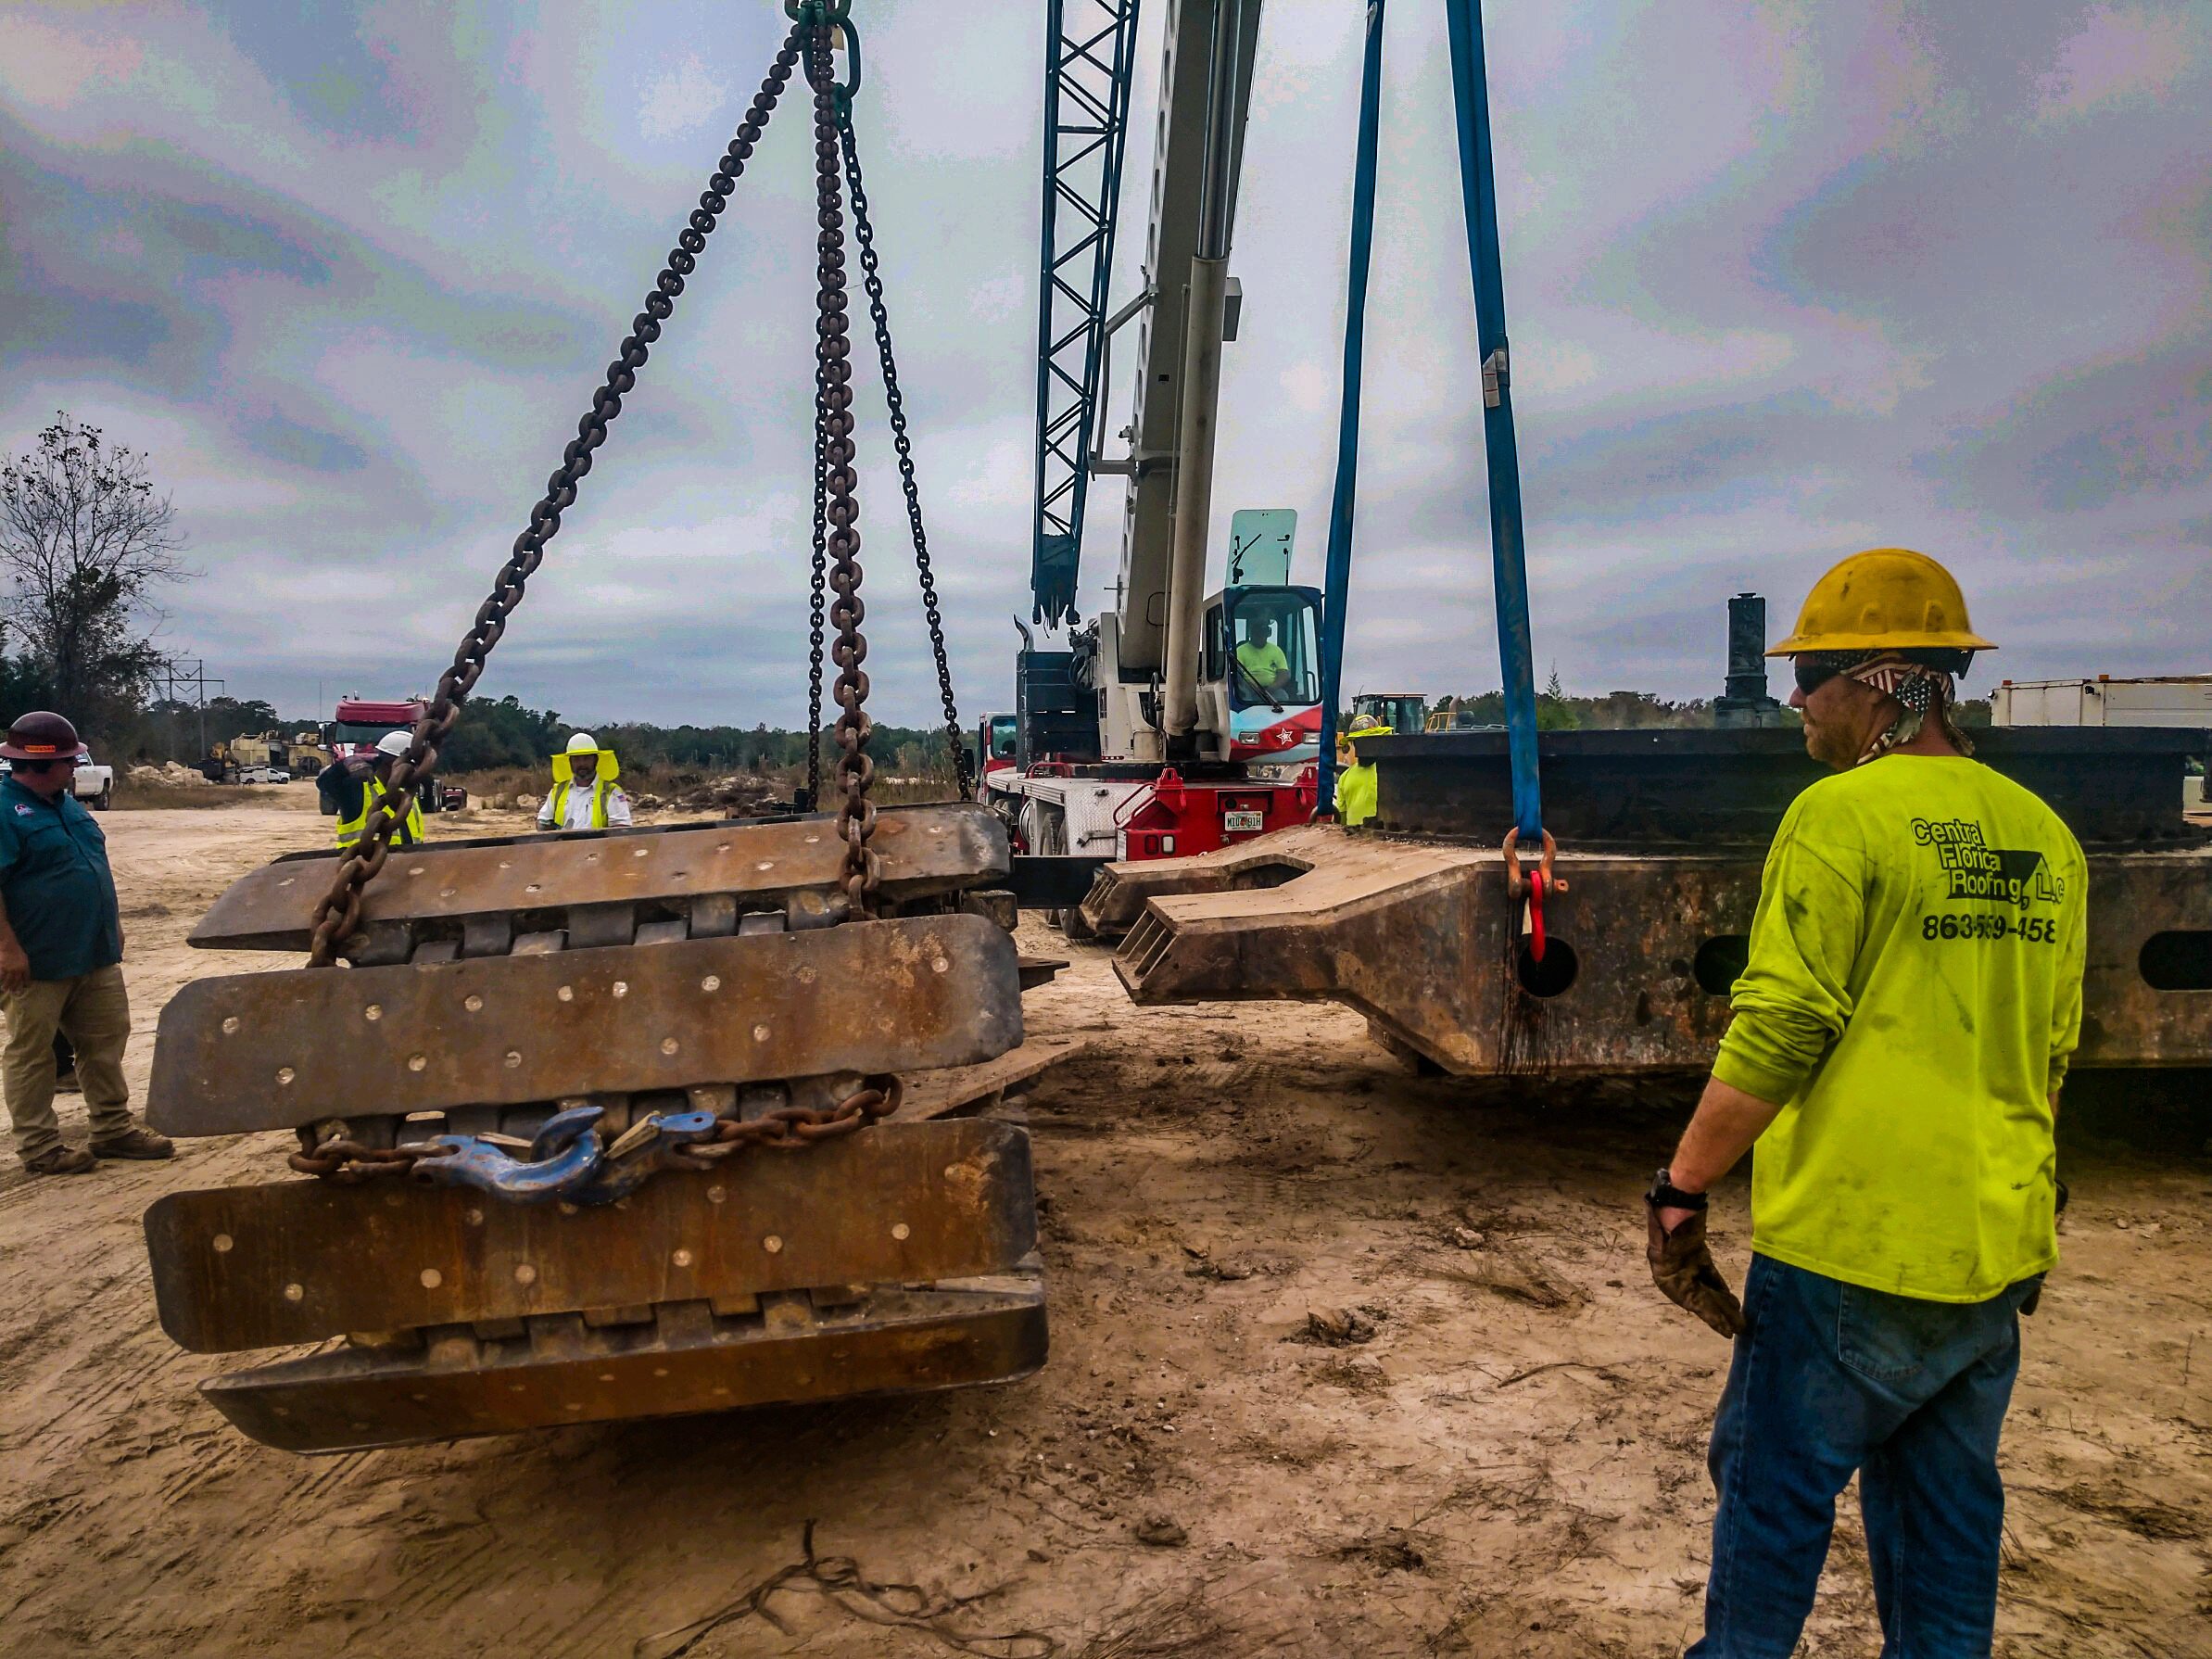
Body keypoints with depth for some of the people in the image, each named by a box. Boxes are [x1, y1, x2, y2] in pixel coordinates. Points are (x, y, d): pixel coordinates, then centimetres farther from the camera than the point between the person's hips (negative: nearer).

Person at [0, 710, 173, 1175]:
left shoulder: (66, 803, 13)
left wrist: (112, 924, 21)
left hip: (94, 954, 9)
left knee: (106, 1041, 13)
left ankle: (114, 1128, 23)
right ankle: (38, 1146, 13)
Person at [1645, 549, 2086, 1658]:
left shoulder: (1843, 816, -15)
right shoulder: (2041, 836, 8)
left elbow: (1776, 1036, -19)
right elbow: (2048, 1052, 15)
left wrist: (1678, 1193, -11)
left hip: (1850, 1245, -7)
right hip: (1997, 1251, 7)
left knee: (1774, 1491, 9)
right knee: (1948, 1514, 18)